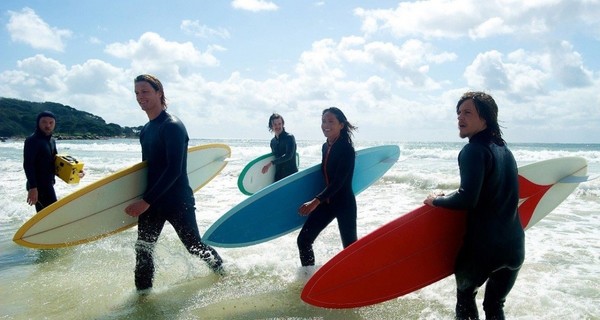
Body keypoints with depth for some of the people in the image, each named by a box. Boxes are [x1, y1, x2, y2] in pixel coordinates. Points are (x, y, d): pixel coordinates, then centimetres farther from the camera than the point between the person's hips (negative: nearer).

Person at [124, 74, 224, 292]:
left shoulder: (173, 126, -16)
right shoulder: (145, 130, 10)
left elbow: (174, 170, -23)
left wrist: (146, 201, -25)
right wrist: (144, 201, 14)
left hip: (177, 202, -7)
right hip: (150, 203, 7)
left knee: (194, 246, 7)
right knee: (143, 250, 8)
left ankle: (223, 272, 31)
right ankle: (142, 292, 24)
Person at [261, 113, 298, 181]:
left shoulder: (289, 137, -9)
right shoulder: (273, 141, 11)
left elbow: (288, 155, -21)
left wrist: (271, 163, -24)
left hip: (291, 174, -6)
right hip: (278, 176, 6)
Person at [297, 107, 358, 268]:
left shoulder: (346, 148, -17)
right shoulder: (325, 147, 5)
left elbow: (339, 181, -25)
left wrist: (316, 201, -32)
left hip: (344, 203, -7)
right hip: (326, 202, 7)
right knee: (304, 239, 5)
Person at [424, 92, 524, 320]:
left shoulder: (474, 150, -16)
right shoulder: (504, 150, 10)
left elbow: (467, 200, -25)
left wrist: (436, 200, -8)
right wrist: (449, 197, 24)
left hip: (484, 247, -7)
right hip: (515, 246, 7)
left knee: (465, 293, 21)